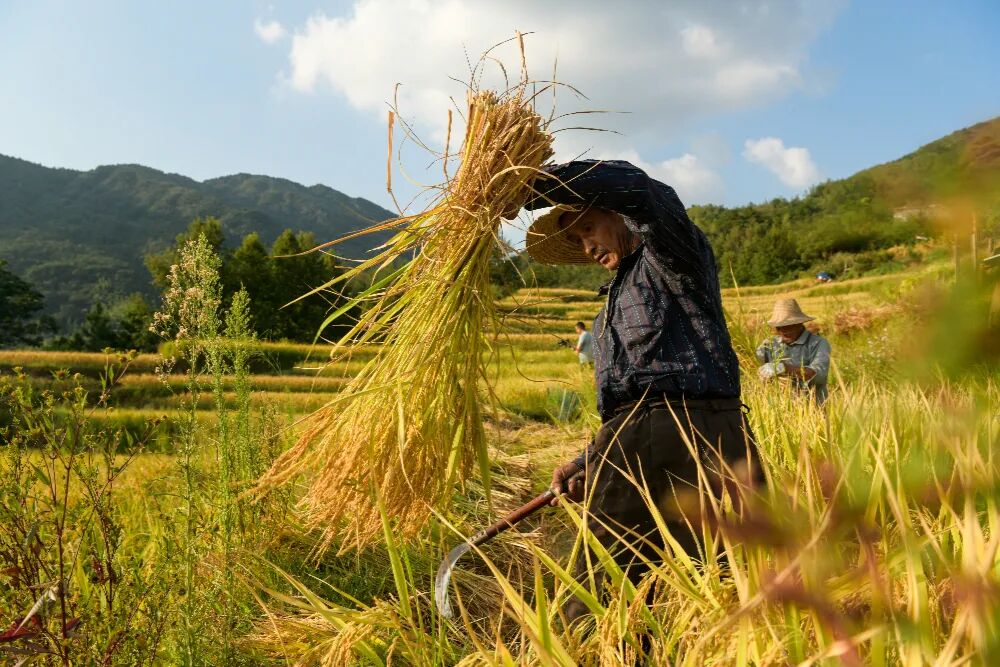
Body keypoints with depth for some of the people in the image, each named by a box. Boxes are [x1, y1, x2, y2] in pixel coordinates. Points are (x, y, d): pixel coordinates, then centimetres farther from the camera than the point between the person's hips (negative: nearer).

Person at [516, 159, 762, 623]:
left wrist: (533, 186, -7)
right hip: (625, 456, 8)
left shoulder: (673, 257, 11)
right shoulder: (615, 306, 34)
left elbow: (633, 185, -12)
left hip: (691, 437, -7)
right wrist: (586, 464, 17)